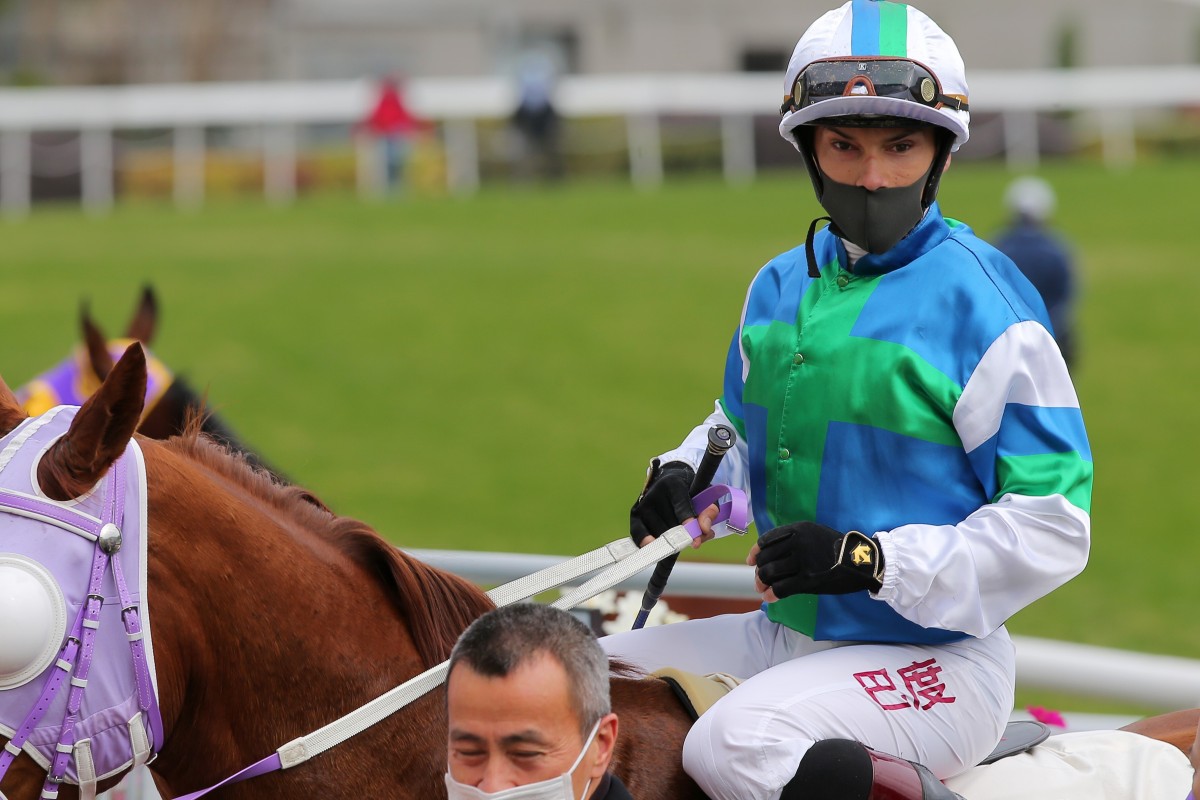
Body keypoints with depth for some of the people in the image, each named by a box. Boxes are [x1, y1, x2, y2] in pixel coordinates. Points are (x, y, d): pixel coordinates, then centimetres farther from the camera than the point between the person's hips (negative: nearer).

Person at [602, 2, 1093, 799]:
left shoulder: (983, 304, -14)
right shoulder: (779, 288, 8)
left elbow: (1052, 529, -16)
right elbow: (744, 432, 26)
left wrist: (871, 560, -24)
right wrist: (684, 479, 2)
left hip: (935, 658, -8)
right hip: (785, 637, 8)